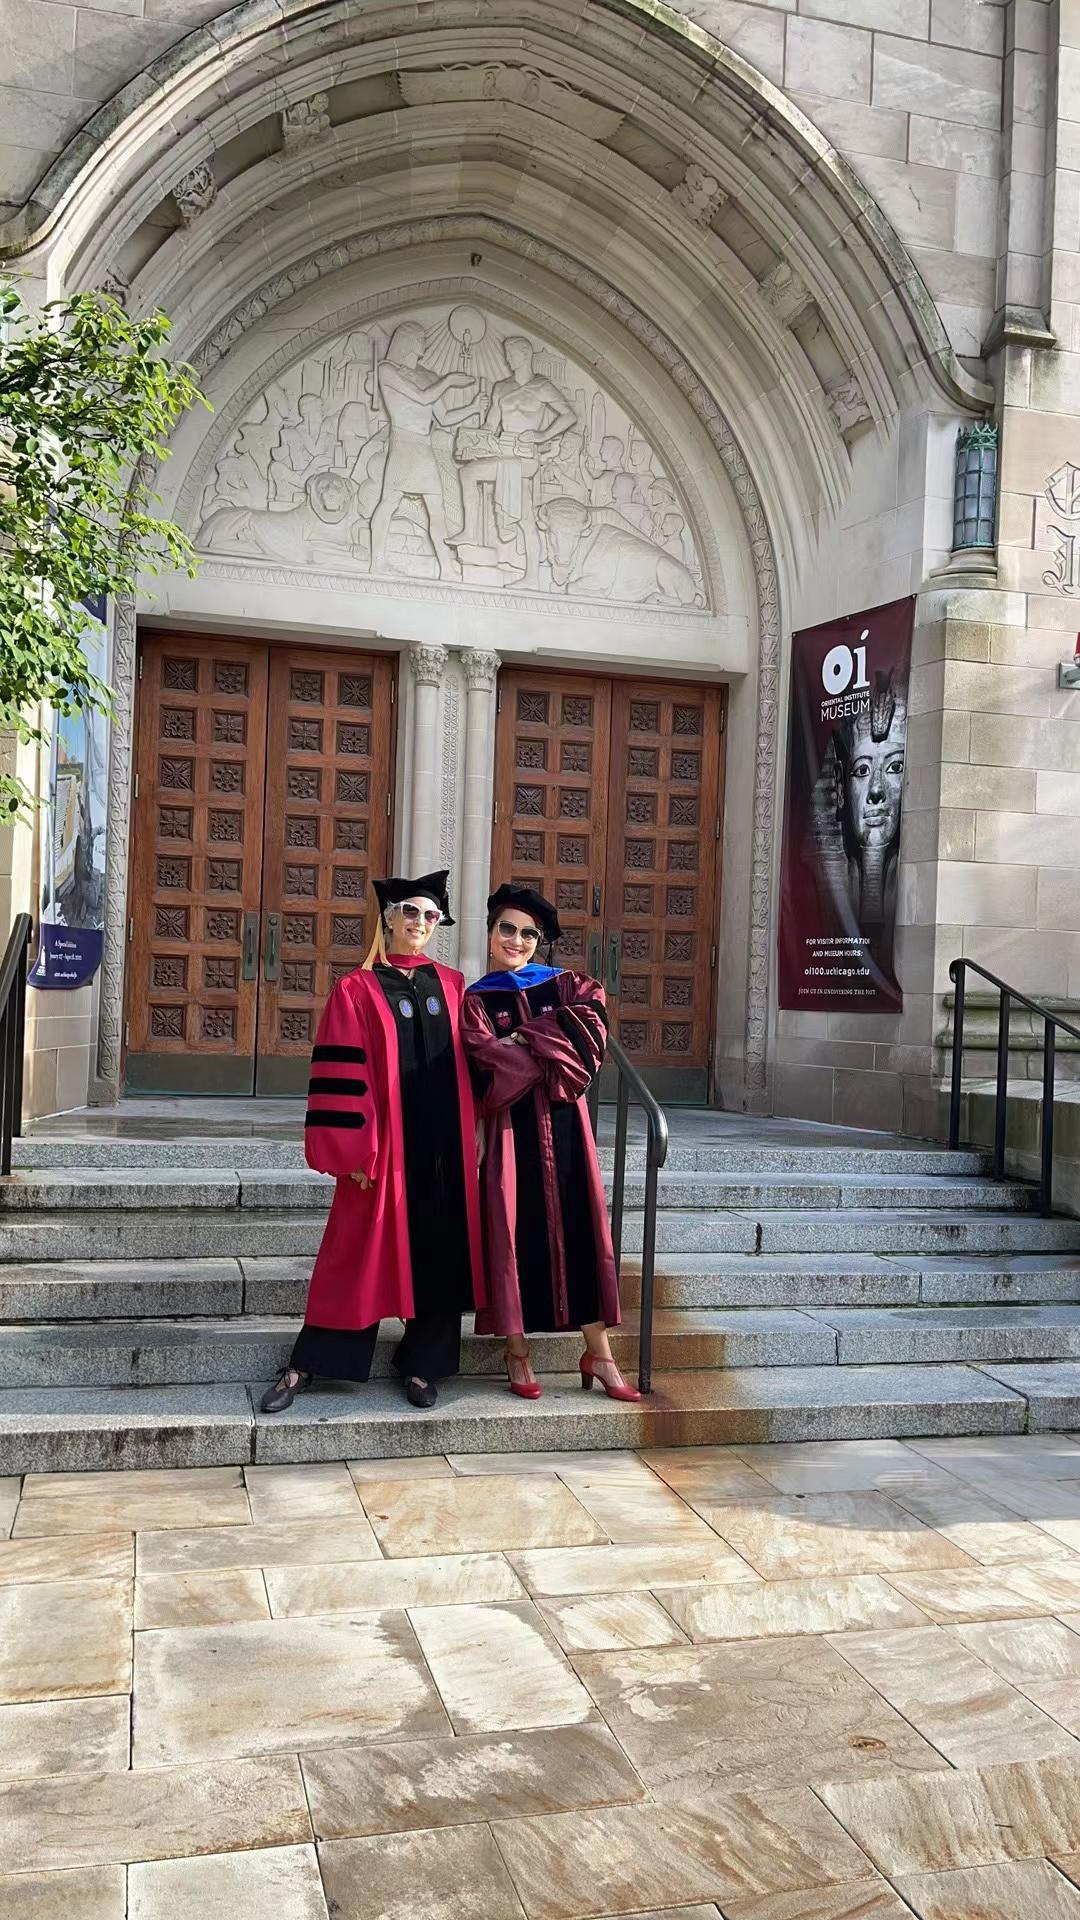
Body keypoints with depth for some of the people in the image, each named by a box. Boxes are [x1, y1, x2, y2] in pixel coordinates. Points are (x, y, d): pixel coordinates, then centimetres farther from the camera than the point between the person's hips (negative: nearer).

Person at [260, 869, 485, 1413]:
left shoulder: (452, 987, 10)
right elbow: (341, 1078, -9)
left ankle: (421, 1364, 21)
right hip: (386, 1146, -4)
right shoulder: (358, 991, -3)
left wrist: (472, 1137, 7)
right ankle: (303, 1367, 14)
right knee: (360, 1256, 1)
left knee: (440, 1257, 8)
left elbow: (470, 1063, 14)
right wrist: (355, 1153, -14)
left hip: (446, 1149, 4)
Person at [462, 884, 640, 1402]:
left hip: (564, 1124, 2)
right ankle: (517, 1353, 10)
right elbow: (488, 1061, -10)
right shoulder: (476, 1000, 6)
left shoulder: (564, 985, 13)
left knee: (580, 1227, 2)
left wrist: (524, 1038, -11)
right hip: (511, 1129, -2)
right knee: (516, 1230, 0)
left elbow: (590, 1020, -8)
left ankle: (598, 1353, 8)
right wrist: (554, 1050, -9)